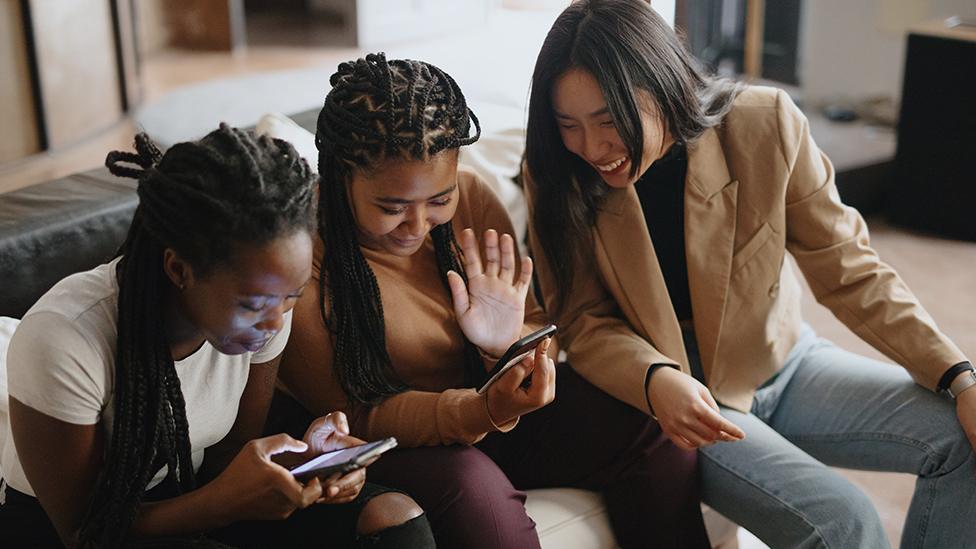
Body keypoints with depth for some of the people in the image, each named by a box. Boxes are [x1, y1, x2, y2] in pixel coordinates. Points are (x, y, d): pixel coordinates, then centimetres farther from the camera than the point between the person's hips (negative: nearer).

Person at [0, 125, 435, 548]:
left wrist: (301, 459, -25)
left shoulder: (260, 300, -14)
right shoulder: (63, 339, -30)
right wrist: (226, 499, -37)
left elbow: (230, 453, -2)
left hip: (188, 497, 5)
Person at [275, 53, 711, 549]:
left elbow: (541, 328, -2)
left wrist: (511, 344, -28)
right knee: (471, 487, -36)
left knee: (656, 434, -13)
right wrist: (484, 412, -33)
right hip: (392, 446, -4)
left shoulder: (471, 196, -9)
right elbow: (355, 416, -16)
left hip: (496, 399, 4)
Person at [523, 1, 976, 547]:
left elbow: (850, 271, -8)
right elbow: (584, 323, -11)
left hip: (783, 362, 3)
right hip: (668, 393, -3)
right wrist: (657, 380, -32)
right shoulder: (556, 176, -15)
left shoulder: (765, 125, -16)